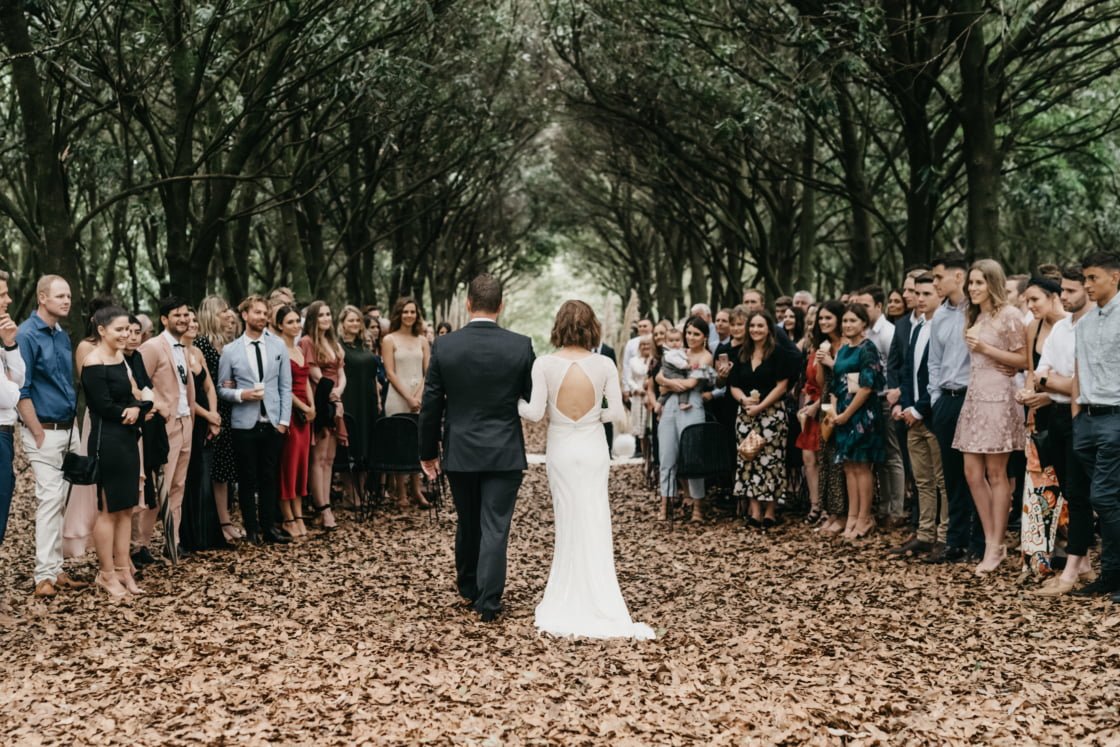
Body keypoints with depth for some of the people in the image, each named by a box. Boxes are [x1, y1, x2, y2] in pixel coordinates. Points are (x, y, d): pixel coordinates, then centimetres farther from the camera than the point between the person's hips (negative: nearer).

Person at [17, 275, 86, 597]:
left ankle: (56, 567, 15)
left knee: (65, 501, 8)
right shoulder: (27, 335, -11)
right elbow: (21, 390, -14)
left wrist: (73, 422, 14)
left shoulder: (62, 335, 13)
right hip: (45, 431, -7)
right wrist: (39, 434, -14)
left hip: (68, 429, 7)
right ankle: (45, 575, -6)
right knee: (50, 499, -10)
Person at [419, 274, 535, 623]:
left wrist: (428, 452, 9)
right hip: (505, 453, -2)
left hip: (460, 453, 2)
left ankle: (468, 588, 34)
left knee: (468, 524, 18)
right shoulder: (521, 345, -8)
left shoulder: (445, 346, -5)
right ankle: (488, 602, 0)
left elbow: (431, 404, -1)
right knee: (495, 527, 1)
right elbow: (535, 399, 0)